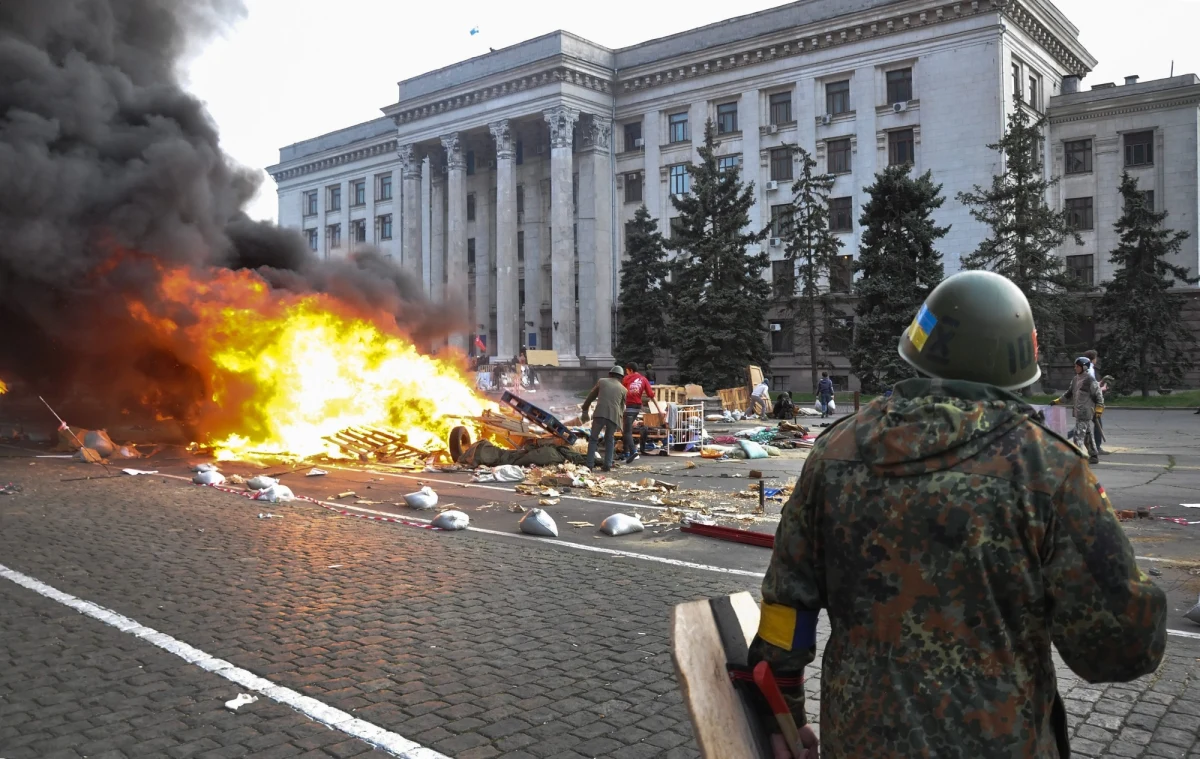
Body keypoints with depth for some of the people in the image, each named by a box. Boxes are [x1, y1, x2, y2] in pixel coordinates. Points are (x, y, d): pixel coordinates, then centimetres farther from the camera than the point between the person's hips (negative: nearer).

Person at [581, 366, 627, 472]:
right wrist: (620, 422, 36)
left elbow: (590, 397, 20)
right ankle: (608, 465, 11)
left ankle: (590, 464, 4)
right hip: (614, 415, 1)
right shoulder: (623, 389, 20)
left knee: (593, 438, 11)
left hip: (600, 413, -1)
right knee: (610, 440, 19)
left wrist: (585, 410, 29)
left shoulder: (602, 382, 18)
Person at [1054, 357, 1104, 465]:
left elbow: (1099, 396, -9)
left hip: (1085, 412, -8)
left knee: (1079, 434, -13)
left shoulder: (1090, 380, -11)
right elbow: (1069, 393, 24)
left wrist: (1098, 411, -11)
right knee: (1087, 434, 16)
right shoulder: (1075, 379, 12)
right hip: (1078, 412, 8)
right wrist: (1057, 401, 21)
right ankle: (1094, 456, 26)